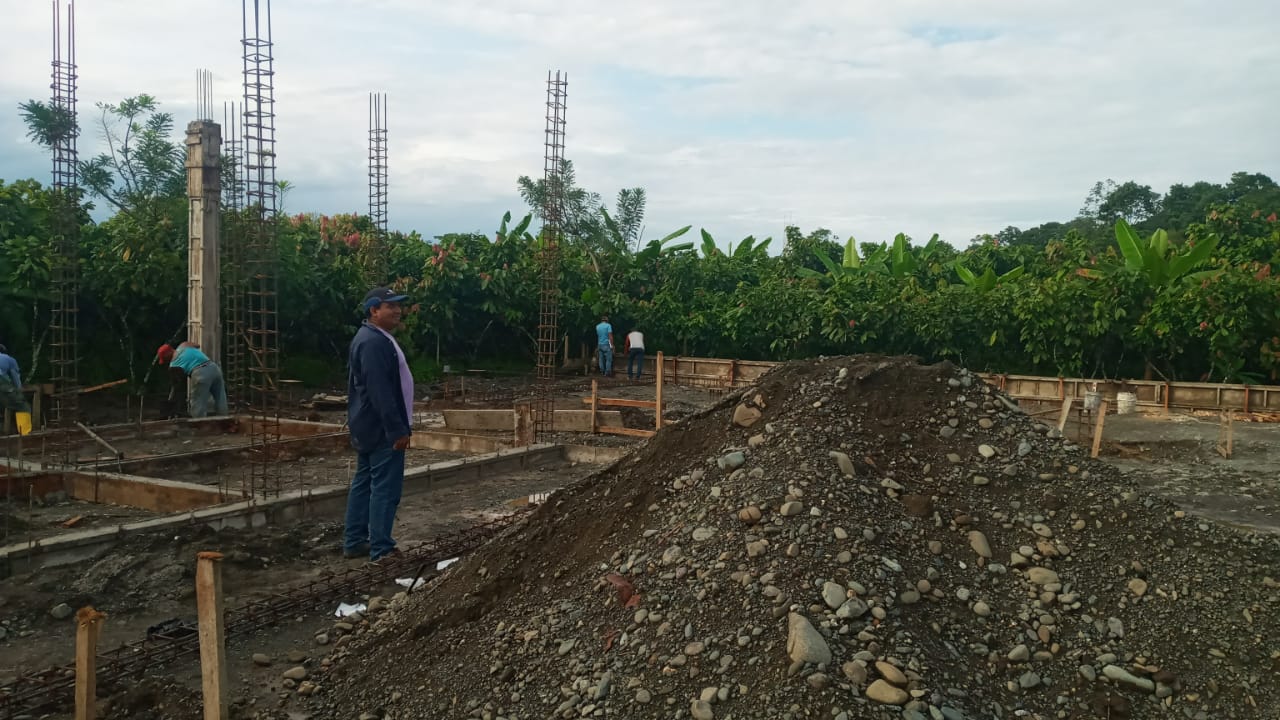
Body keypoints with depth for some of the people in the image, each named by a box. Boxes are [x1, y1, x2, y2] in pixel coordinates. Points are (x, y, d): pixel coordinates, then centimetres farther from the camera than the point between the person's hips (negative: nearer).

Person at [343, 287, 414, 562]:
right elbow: (380, 391, -26)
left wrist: (397, 426, 23)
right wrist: (397, 430, -25)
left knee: (364, 483, 15)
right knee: (385, 487, -6)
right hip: (381, 428, -11)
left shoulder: (375, 338, 15)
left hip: (371, 427, 11)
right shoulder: (373, 342, -20)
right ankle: (381, 549, -1)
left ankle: (354, 542, 22)